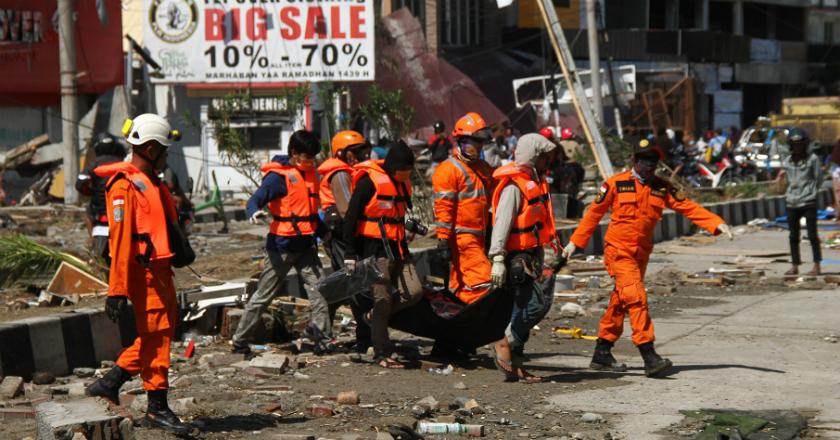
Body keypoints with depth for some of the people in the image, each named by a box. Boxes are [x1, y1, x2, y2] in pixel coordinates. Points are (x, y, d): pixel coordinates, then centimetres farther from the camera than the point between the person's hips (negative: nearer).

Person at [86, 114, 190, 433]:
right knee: (156, 336, -5)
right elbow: (120, 240, -20)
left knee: (163, 331, 13)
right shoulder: (125, 186, -15)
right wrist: (117, 291, -23)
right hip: (143, 272, -10)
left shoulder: (151, 182, 17)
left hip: (159, 270, 10)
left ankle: (111, 382, 21)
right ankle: (157, 409, 3)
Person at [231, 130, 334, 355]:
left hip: (306, 245, 7)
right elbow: (255, 200, -23)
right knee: (263, 296, 1)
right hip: (282, 245, -7)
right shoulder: (279, 175, -12)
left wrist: (324, 232, 28)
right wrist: (254, 213, -44)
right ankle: (240, 341, 11)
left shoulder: (309, 172, 12)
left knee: (320, 290, -6)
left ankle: (323, 340, -3)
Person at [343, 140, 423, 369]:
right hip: (375, 249, -8)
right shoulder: (369, 181, -13)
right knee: (383, 299, -7)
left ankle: (375, 315, 17)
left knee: (414, 291, -4)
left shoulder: (402, 183, 12)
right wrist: (350, 254, -14)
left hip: (397, 248, 8)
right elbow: (350, 218, -12)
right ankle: (382, 354, 1)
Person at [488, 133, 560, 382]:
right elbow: (502, 222, -22)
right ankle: (507, 344, -3)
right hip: (518, 257, -10)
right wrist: (498, 260, -27)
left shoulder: (534, 182, 16)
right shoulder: (514, 186, -16)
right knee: (537, 303, -16)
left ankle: (513, 365, 15)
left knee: (524, 307, 11)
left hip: (532, 256, 10)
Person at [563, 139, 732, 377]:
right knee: (636, 298, -17)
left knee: (620, 302, 11)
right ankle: (649, 356, -22)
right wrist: (575, 242, 6)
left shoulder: (661, 188, 6)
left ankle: (602, 353, 21)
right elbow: (594, 212, 3)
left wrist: (717, 224, -11)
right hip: (618, 250, -5)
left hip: (641, 253, 5)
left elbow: (688, 207, 0)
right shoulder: (616, 184, -4)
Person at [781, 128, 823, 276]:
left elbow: (818, 178, 1)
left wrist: (810, 191, 1)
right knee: (793, 237, 9)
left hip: (808, 203, -4)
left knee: (812, 235, -1)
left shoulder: (812, 159, -4)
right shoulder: (787, 162, 7)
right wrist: (791, 194, 7)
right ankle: (795, 266, 16)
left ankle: (816, 266, 4)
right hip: (792, 203, 4)